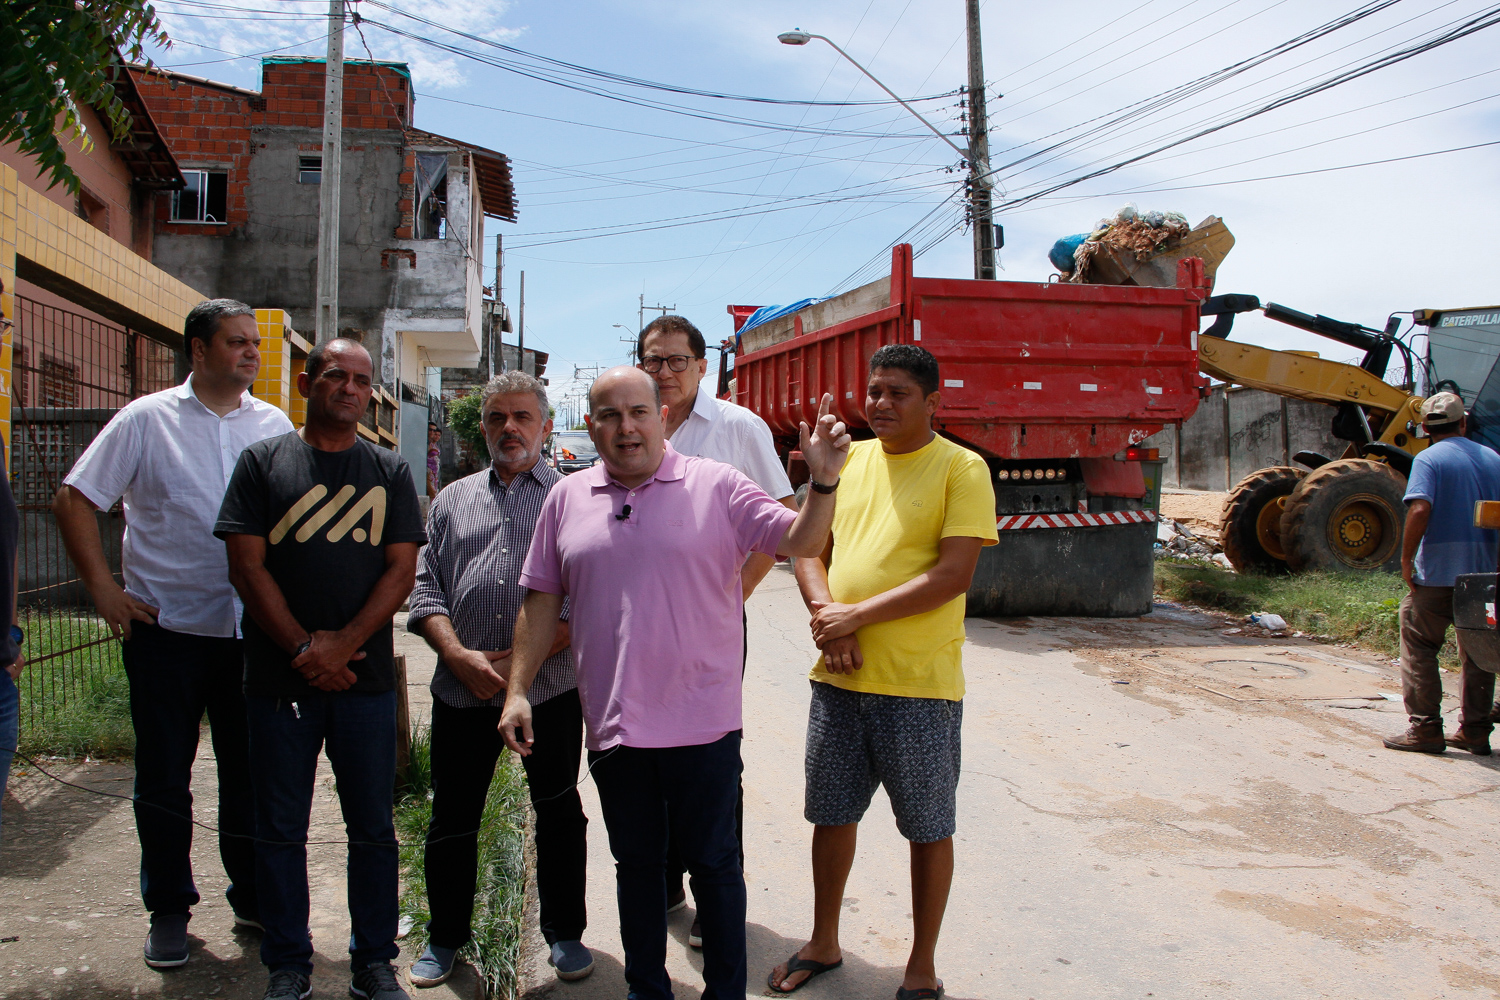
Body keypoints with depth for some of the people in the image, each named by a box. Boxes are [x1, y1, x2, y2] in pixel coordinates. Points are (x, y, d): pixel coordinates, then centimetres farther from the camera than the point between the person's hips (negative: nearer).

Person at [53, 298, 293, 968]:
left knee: (250, 773, 11)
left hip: (251, 633, 2)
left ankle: (254, 897, 26)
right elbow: (73, 500, 0)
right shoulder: (146, 420, -2)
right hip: (165, 632, -2)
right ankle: (168, 910, 24)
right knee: (163, 779, 8)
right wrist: (103, 589, -7)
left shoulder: (275, 426, 5)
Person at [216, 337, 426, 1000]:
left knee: (373, 828, 7)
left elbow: (401, 571, 0)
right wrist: (303, 648, -11)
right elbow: (247, 566, -3)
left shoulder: (390, 472, 7)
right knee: (280, 831, 8)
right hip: (278, 678, 0)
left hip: (366, 678, 1)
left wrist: (343, 644, -13)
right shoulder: (263, 462, 4)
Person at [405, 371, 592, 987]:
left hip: (550, 688, -3)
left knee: (559, 813, 9)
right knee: (452, 817, 11)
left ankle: (565, 934, 28)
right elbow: (426, 589, 6)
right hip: (461, 689, 3)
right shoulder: (451, 501, 13)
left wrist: (519, 660, -13)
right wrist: (460, 656, -10)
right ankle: (444, 939, 30)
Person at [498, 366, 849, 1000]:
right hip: (613, 725, 3)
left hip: (702, 721, -3)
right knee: (635, 862, 18)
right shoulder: (568, 499, 6)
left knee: (714, 863, 10)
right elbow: (542, 600, 9)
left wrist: (823, 481, -26)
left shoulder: (716, 486, -4)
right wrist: (517, 690, 5)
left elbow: (801, 541, -8)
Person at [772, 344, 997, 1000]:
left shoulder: (961, 469, -7)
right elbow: (808, 549, 9)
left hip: (919, 684, -5)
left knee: (928, 829, 8)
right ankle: (823, 945, 36)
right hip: (838, 678, 5)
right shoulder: (848, 458, 10)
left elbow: (953, 576, -16)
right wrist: (826, 615, -10)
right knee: (831, 815, 16)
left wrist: (857, 615, -18)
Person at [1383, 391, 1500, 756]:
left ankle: (1425, 729, 1)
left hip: (1437, 573, -5)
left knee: (1419, 647, 3)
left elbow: (1420, 509, -21)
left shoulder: (1428, 459, -6)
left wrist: (1406, 559, -13)